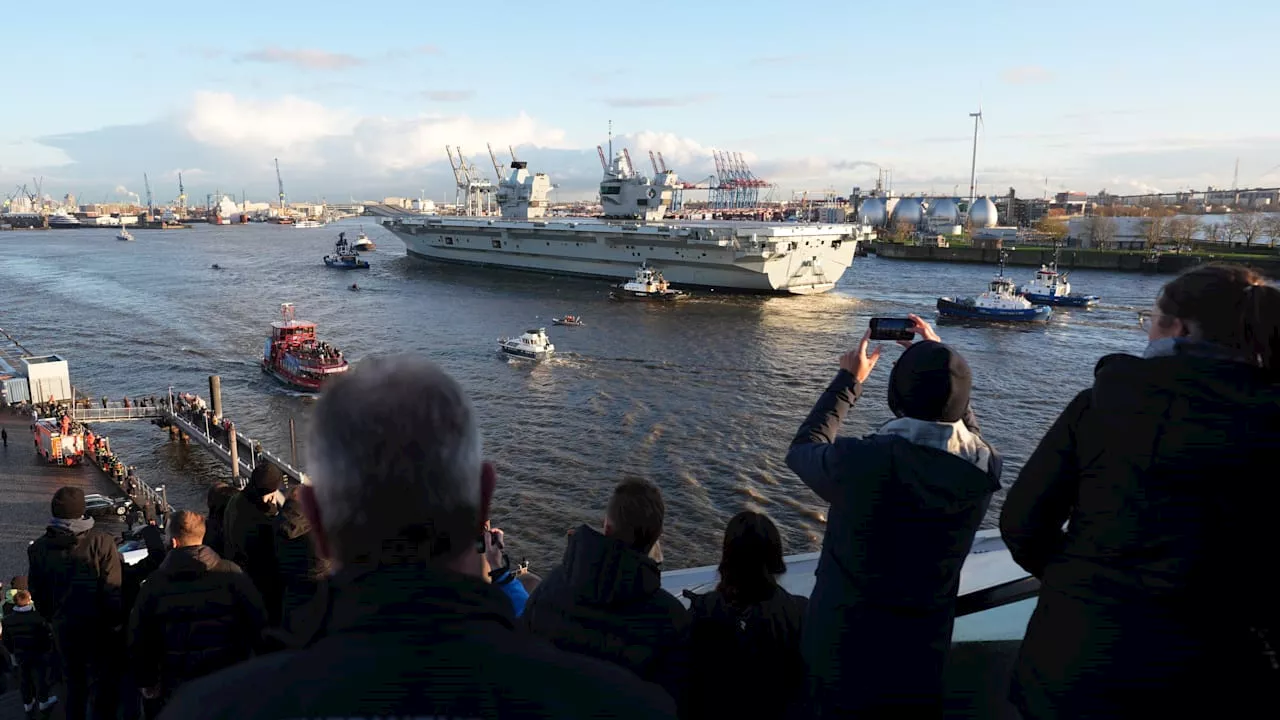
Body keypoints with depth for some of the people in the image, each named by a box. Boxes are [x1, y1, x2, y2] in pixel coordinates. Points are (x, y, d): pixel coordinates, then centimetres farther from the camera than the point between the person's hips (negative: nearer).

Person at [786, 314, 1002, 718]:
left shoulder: (857, 462, -25)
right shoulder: (983, 470, -15)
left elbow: (802, 450, -2)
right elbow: (967, 433, 11)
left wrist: (849, 380, 6)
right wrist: (941, 363, 13)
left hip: (842, 652, -2)